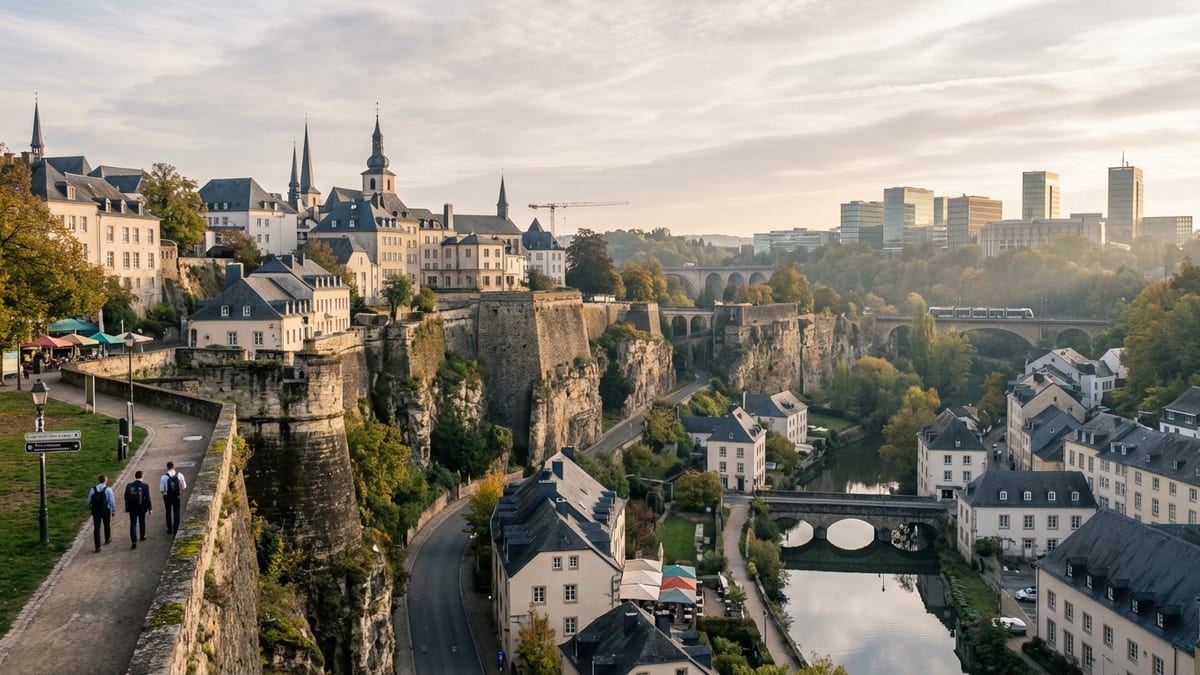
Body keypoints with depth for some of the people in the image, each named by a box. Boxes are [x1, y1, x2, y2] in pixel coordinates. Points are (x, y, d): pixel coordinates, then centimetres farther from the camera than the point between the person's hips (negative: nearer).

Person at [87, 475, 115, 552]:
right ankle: (107, 539, 42)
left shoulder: (93, 489, 1)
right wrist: (113, 510, 2)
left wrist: (91, 508, 23)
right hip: (106, 510, -2)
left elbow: (89, 501, 7)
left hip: (95, 511, 2)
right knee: (107, 525, 21)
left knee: (96, 528, 0)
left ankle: (97, 546, -7)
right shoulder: (108, 489, -10)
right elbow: (112, 501, -10)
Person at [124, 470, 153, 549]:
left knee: (133, 524, 0)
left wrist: (127, 508, 11)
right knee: (142, 522, 22)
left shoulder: (129, 486, -4)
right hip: (142, 508, 0)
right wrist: (150, 508, -4)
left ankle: (134, 542, -10)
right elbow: (147, 498, -11)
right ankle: (142, 536, 39)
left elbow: (126, 498, 1)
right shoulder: (145, 486, -11)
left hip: (132, 508, 0)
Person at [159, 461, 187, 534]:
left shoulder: (164, 477, -12)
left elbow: (161, 489, -10)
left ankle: (170, 529, 20)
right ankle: (176, 529, 11)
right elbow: (184, 486, -5)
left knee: (168, 512, 15)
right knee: (176, 512, 11)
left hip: (167, 496, -1)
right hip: (176, 496, 1)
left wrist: (165, 491, 11)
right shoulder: (179, 475, -7)